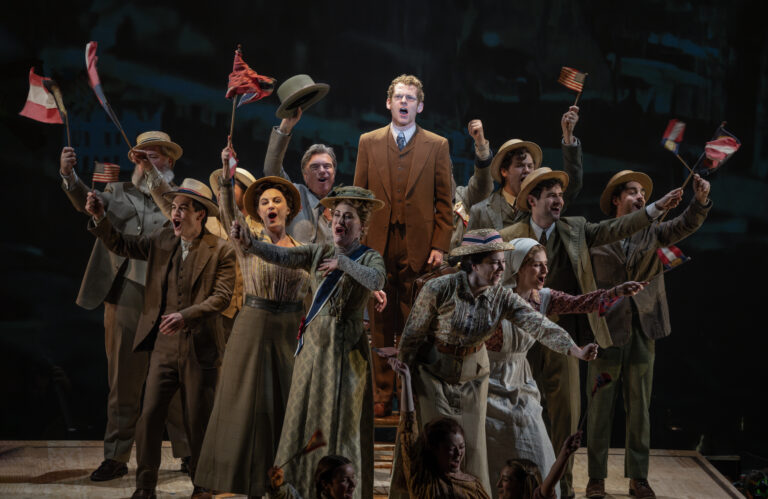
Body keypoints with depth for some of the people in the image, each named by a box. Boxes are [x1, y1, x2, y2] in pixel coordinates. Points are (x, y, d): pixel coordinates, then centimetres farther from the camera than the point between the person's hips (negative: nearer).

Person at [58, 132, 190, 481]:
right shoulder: (119, 192, 11)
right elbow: (87, 202, -8)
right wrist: (69, 176, -26)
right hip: (126, 297, 1)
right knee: (123, 379, 5)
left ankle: (187, 452, 16)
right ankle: (116, 456, 12)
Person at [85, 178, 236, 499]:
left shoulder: (220, 251, -7)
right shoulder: (162, 241, 7)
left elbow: (222, 295, -13)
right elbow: (121, 245, 13)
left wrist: (186, 315, -25)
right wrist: (99, 218, -3)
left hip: (199, 348, -3)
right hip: (164, 347, 4)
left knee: (198, 421, 5)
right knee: (149, 415, -1)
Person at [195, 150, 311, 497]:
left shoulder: (300, 249, 7)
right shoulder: (250, 237, -4)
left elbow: (306, 296, 12)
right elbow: (229, 213, -23)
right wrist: (226, 178, -39)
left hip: (289, 329, 3)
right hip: (254, 325, -3)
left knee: (284, 403, 8)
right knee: (250, 401, 0)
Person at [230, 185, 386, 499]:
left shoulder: (368, 258, 0)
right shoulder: (318, 252, 7)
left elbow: (376, 281, -22)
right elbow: (281, 256, -9)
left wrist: (344, 263, -26)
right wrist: (248, 243, -24)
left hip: (346, 347, -4)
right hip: (314, 343, 4)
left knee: (342, 422, -1)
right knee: (305, 416, 6)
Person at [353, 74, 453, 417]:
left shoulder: (437, 146, 7)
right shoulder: (369, 142, 10)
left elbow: (444, 201, 5)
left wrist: (439, 246, -4)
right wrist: (359, 244, 2)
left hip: (418, 247, -1)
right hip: (378, 247, 1)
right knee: (381, 326, 4)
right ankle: (382, 397, 11)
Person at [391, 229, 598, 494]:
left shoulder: (502, 297, -12)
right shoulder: (439, 289, -22)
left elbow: (539, 325, -22)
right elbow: (412, 335, -12)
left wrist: (576, 351, -36)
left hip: (473, 376, 3)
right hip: (432, 374, -3)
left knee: (473, 446, 4)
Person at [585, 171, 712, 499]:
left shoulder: (653, 233, 10)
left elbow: (686, 225, -6)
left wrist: (701, 200, -26)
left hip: (643, 332, 3)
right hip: (606, 332, -3)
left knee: (640, 410, 7)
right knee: (600, 409, 3)